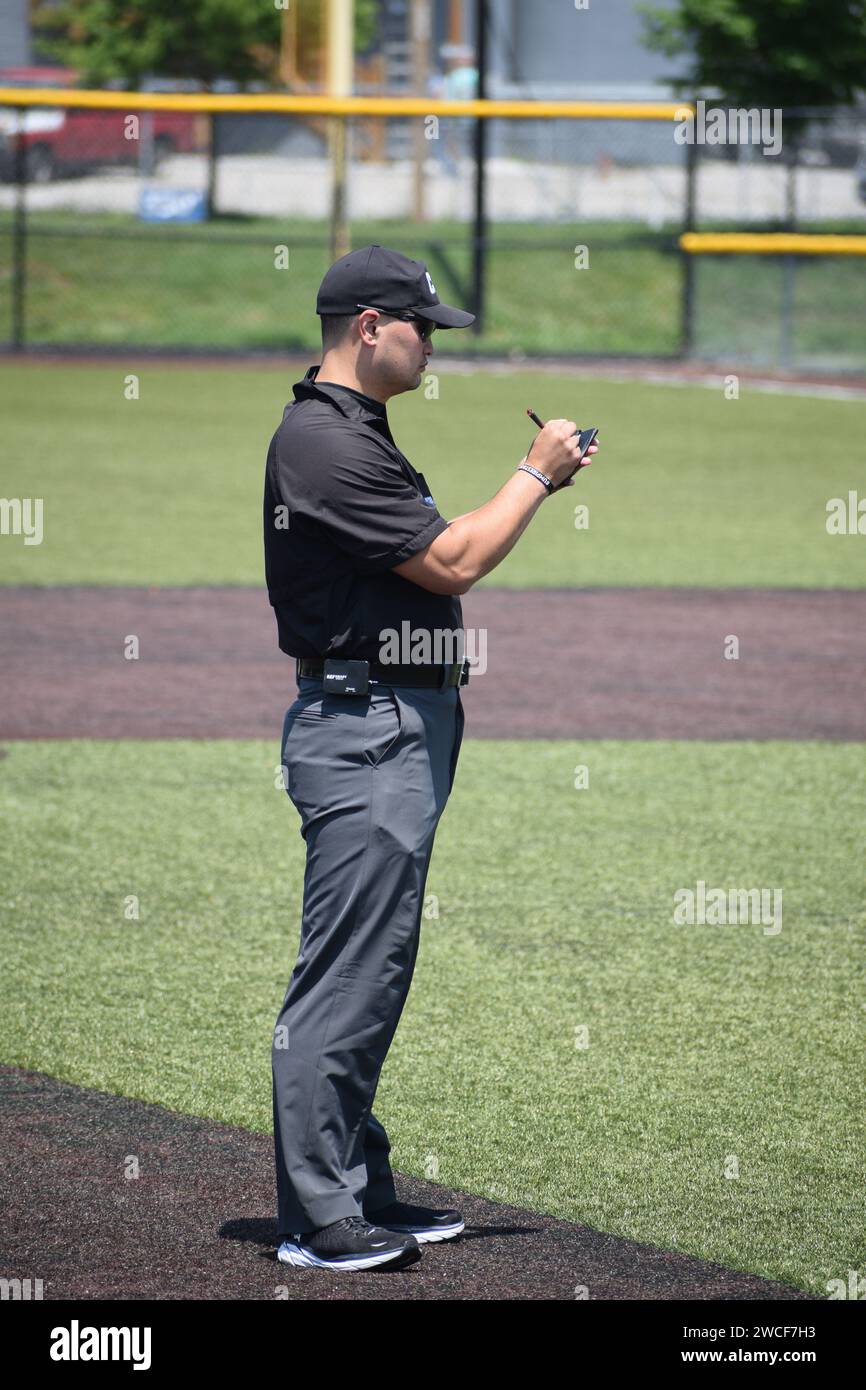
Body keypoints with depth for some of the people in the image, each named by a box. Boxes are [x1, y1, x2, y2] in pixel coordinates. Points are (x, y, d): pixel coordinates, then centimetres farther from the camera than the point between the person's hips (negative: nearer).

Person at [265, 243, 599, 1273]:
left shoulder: (354, 432, 18)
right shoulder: (324, 441, -16)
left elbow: (432, 549, 22)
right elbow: (451, 563, -17)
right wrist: (536, 473, -6)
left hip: (400, 729, 11)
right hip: (363, 732, -11)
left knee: (373, 974, 14)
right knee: (343, 980, -9)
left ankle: (358, 1191, 20)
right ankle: (317, 1219, -7)